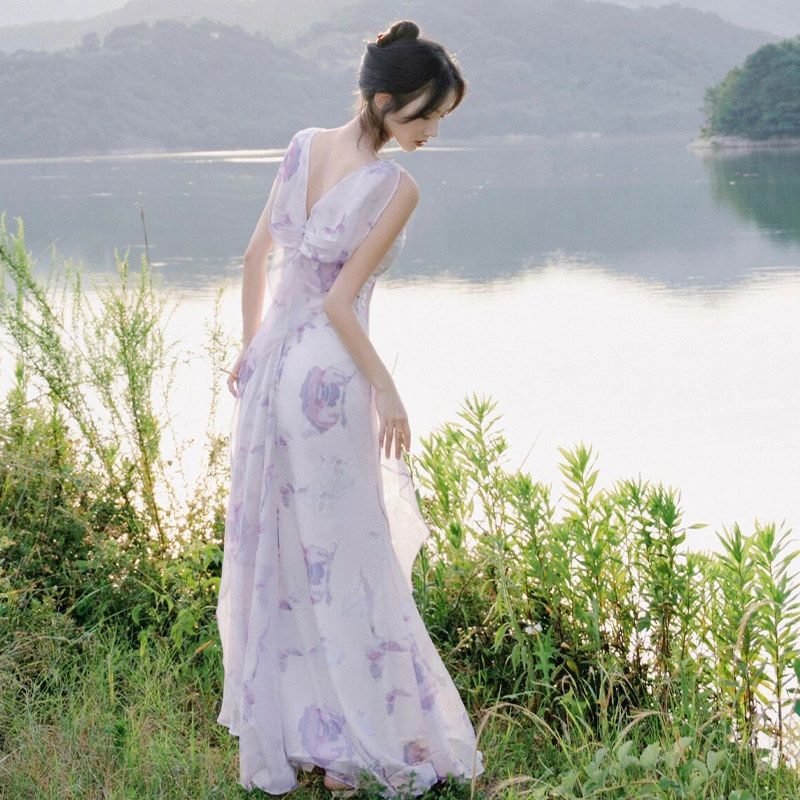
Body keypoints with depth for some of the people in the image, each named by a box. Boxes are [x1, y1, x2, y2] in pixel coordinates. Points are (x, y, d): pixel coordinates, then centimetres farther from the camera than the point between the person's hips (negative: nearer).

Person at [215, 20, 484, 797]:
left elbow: (256, 256, 8)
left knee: (271, 557, 15)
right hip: (329, 380, -7)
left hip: (269, 366, 7)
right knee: (348, 565, 5)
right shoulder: (398, 188, -17)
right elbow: (339, 303, -19)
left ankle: (277, 737, 27)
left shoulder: (302, 146, 2)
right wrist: (386, 390, -9)